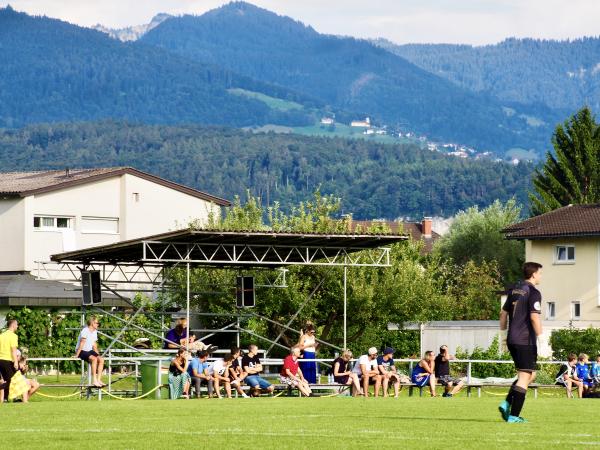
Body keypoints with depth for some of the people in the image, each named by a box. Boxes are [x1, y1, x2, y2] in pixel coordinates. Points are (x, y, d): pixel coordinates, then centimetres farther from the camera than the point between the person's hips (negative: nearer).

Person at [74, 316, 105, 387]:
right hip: (82, 351, -8)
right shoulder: (85, 331, -13)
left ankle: (98, 379, -17)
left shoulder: (95, 332, 12)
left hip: (89, 351, 8)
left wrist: (97, 354, 10)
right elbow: (82, 343, -19)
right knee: (94, 359, -32)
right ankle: (94, 380, -31)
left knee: (101, 359, -16)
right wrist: (77, 355, -20)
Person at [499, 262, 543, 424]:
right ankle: (514, 415, -7)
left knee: (530, 374, 19)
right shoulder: (533, 293, -11)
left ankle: (507, 404, 6)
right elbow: (534, 317, -19)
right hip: (526, 341, -8)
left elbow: (503, 313, 17)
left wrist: (504, 333, 25)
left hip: (512, 340, 8)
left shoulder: (514, 291, 14)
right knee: (525, 377, -3)